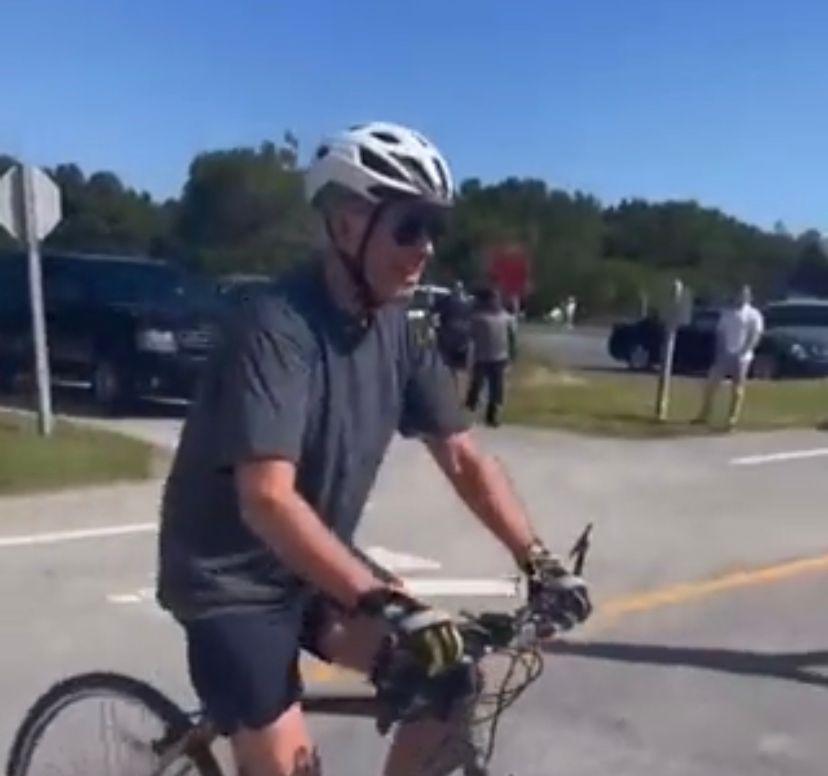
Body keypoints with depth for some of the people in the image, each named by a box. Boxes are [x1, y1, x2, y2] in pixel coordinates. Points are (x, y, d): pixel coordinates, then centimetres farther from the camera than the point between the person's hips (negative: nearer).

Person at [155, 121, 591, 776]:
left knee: (447, 675, -6)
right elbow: (267, 500, -34)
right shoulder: (277, 327, -26)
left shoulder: (396, 333, -4)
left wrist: (538, 562, -10)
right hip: (232, 579, -6)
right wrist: (387, 604, -39)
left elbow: (464, 458, -1)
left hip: (319, 568, 6)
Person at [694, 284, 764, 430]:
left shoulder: (753, 315, 0)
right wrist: (720, 348, -2)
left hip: (741, 357, -4)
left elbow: (755, 336, -8)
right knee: (711, 382, -1)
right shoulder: (727, 312, 13)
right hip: (724, 354, 4)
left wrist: (743, 351, -18)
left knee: (738, 387, 0)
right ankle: (704, 415, 8)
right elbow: (720, 332, 13)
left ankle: (732, 419, 3)